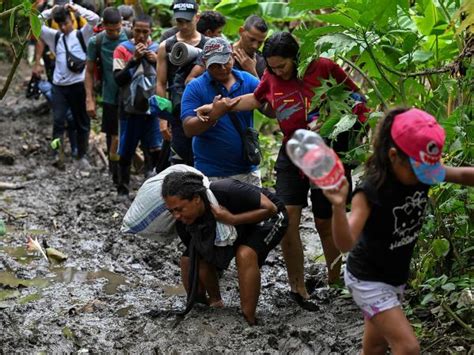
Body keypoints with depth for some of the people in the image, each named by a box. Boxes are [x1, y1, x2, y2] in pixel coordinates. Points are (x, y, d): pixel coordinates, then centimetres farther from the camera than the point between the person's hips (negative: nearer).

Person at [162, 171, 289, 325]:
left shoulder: (226, 191, -38)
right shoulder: (184, 222, -20)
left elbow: (270, 208, -30)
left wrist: (232, 219, -39)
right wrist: (198, 299, -9)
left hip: (268, 218, -6)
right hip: (235, 227, 6)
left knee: (245, 254, -32)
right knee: (203, 260, -11)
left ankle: (248, 321, -26)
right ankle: (215, 303, 16)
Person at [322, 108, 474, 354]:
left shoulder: (423, 171, -12)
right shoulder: (371, 191, -30)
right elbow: (345, 244, -39)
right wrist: (338, 206, -58)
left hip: (396, 276, 7)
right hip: (368, 279, -7)